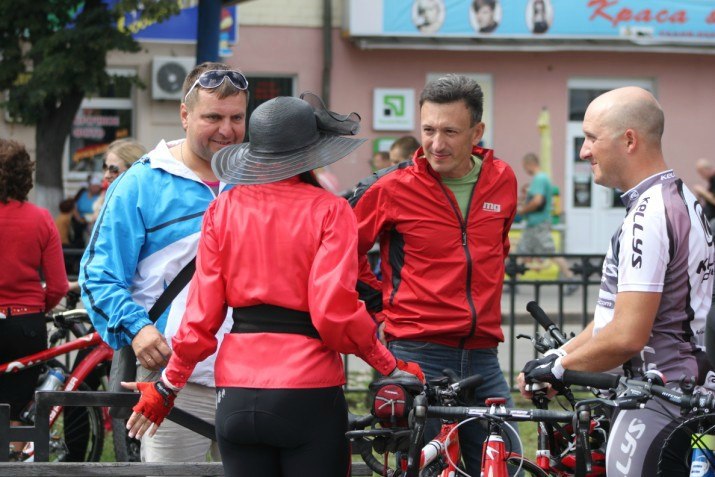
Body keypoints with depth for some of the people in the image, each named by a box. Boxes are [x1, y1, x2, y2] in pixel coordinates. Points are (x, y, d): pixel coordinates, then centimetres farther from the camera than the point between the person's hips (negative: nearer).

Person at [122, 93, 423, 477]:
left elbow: (202, 312, 4)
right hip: (308, 393, -3)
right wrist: (392, 367, -2)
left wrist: (167, 387, 13)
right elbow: (335, 310, -14)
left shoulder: (224, 208, 5)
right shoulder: (328, 210, -5)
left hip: (237, 396, 4)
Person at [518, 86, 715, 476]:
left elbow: (626, 336, -23)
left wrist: (559, 366, -9)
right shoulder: (679, 199, 15)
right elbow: (622, 313, 19)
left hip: (654, 403, -10)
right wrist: (558, 354, 11)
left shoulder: (648, 216, -18)